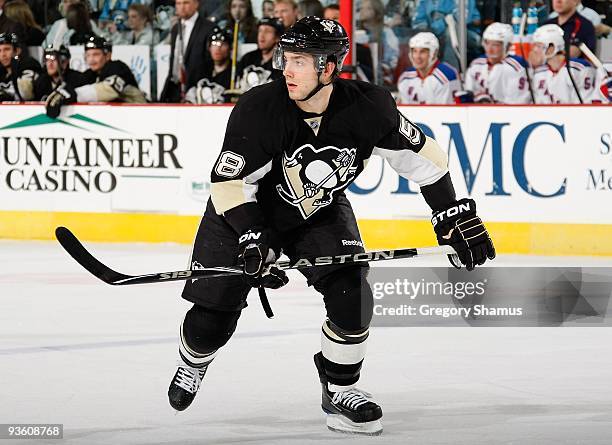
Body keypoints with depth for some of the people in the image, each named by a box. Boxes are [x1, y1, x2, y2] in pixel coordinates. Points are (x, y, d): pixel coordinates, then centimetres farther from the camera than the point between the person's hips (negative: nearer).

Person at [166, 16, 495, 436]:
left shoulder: (368, 106, -23)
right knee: (213, 316, -3)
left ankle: (340, 391, 4)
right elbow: (229, 182, -26)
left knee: (352, 296, -19)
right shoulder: (258, 110, -31)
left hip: (321, 213, 2)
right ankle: (193, 365, 33)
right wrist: (254, 241, -36)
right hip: (247, 213, -2)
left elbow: (422, 156, -11)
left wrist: (456, 217, -13)